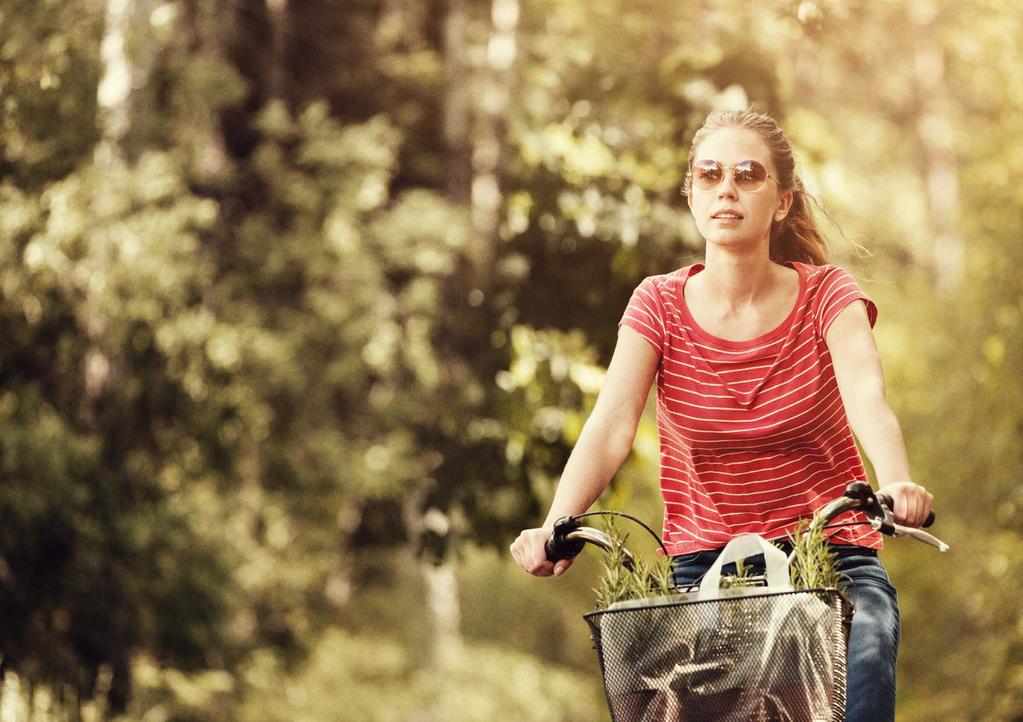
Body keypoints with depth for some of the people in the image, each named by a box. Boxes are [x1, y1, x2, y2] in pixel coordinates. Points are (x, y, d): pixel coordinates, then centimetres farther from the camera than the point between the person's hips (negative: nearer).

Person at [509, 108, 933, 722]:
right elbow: (610, 426, -13)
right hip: (703, 565, 1)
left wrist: (897, 484, -44)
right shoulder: (660, 305, 0)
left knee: (862, 666, -31)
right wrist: (555, 527, -32)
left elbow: (867, 395, -22)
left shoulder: (827, 295, -3)